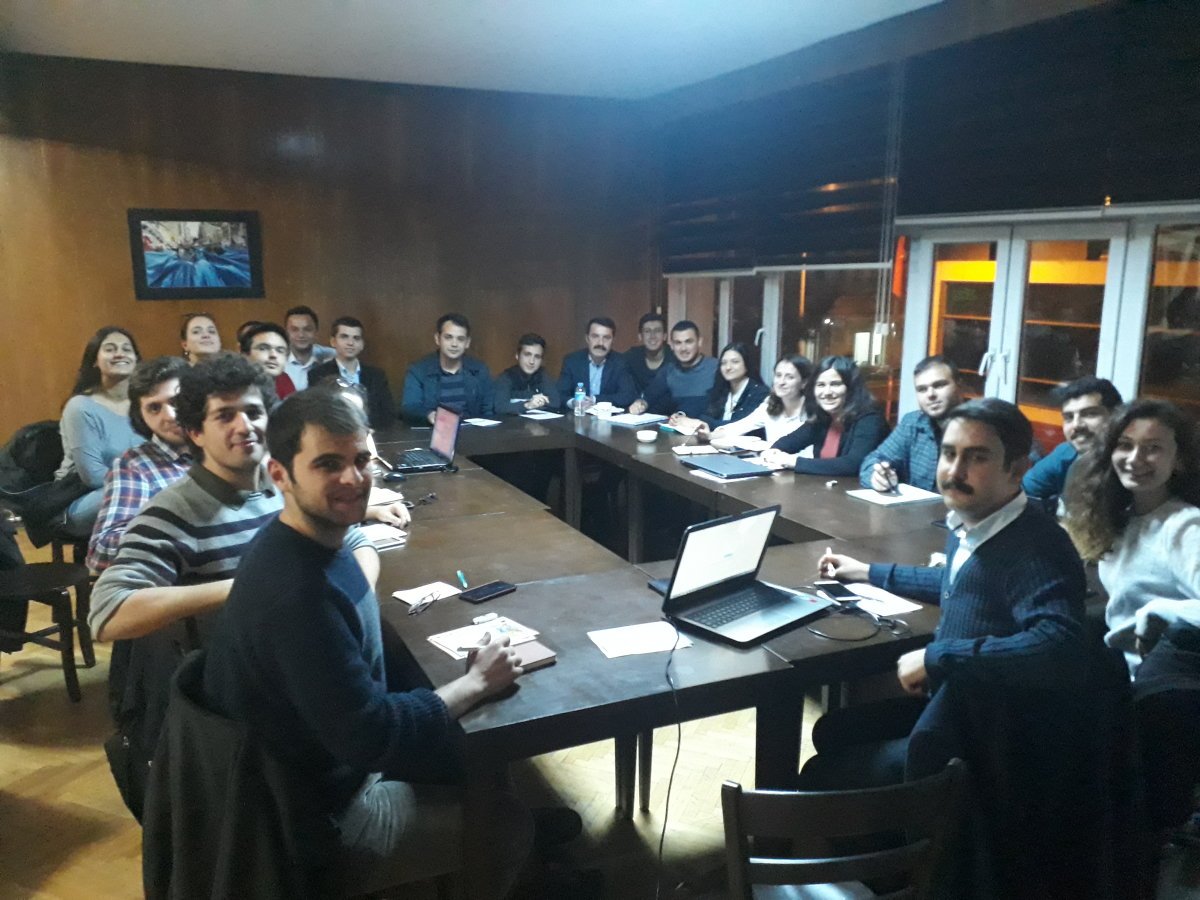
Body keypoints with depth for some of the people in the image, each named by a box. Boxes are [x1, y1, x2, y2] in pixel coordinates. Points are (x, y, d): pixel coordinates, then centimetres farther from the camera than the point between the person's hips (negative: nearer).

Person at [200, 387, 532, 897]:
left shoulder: (312, 544, -4)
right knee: (506, 821, 4)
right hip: (317, 823, -8)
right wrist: (476, 683, -19)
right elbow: (372, 738, -32)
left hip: (322, 768, 9)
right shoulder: (296, 592, -35)